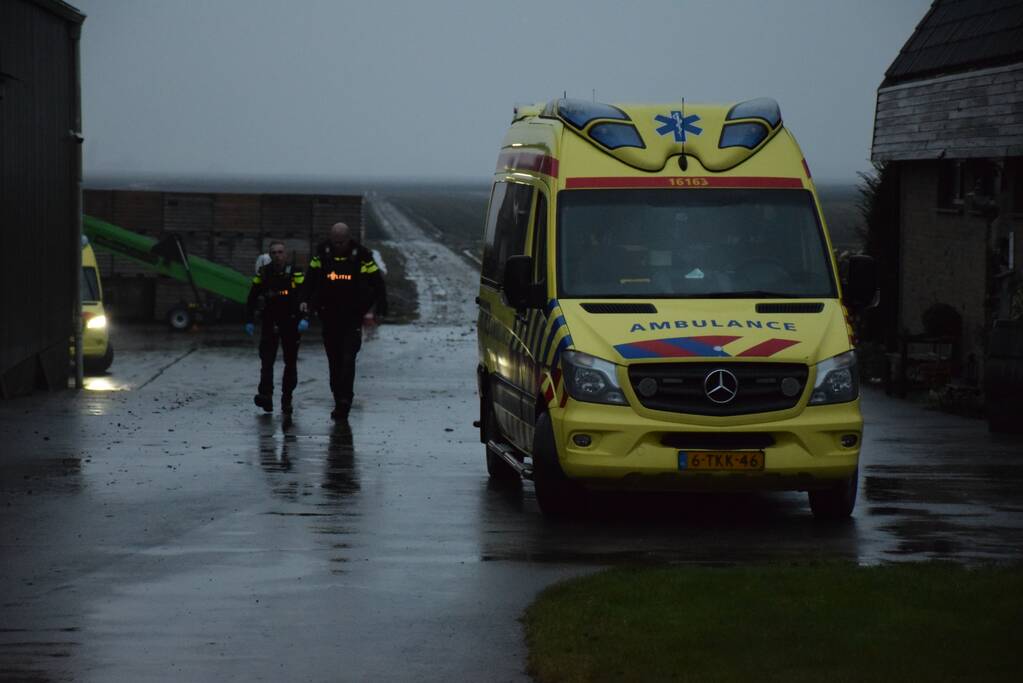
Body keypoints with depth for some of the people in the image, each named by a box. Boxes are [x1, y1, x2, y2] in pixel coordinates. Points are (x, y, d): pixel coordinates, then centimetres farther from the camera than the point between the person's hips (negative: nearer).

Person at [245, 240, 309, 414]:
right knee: (267, 360, -14)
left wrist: (304, 318, -26)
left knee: (291, 363, 6)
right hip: (269, 323, 0)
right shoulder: (263, 274, 1)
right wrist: (249, 321, 1)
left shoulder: (295, 274, -5)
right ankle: (265, 395, -21)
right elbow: (252, 298, 7)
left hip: (291, 323, 0)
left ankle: (287, 399, 15)